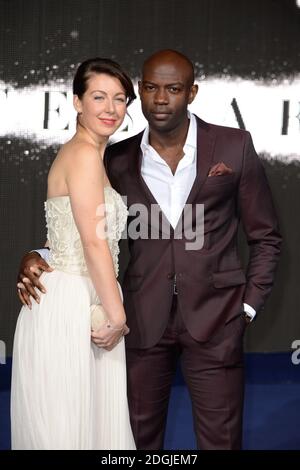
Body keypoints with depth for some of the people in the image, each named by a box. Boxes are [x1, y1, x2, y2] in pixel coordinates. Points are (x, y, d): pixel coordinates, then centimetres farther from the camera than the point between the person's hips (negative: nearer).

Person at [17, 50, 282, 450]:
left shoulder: (234, 147, -2)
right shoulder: (118, 160, 3)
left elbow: (265, 235, 5)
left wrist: (249, 304, 0)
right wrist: (38, 260, -8)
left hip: (214, 317, -2)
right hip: (144, 319, 2)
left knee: (220, 438, 4)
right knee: (138, 436, 10)